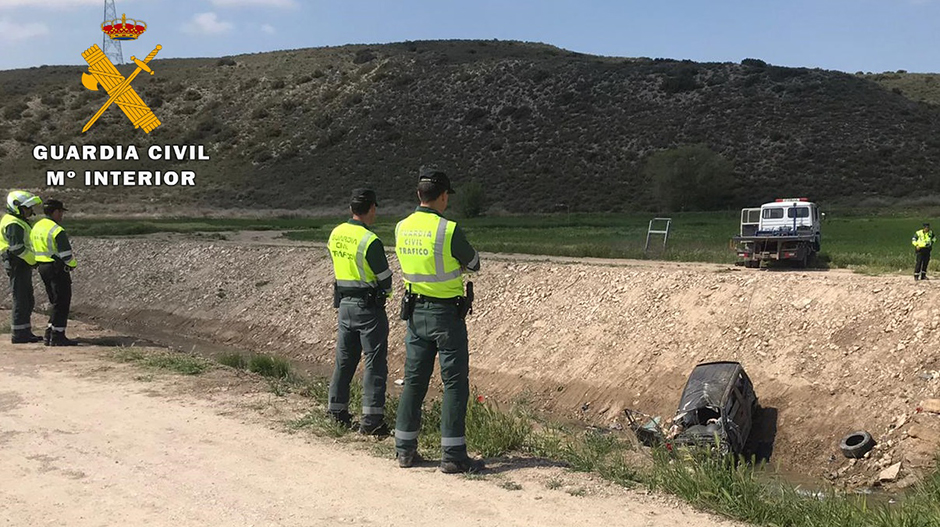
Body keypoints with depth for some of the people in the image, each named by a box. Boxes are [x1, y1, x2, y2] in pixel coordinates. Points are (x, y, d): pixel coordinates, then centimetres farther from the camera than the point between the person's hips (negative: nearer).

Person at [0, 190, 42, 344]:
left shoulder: (19, 222, 17)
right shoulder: (13, 224, -16)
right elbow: (17, 248, -24)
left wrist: (32, 260, 12)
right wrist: (34, 261, -17)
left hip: (23, 266, 11)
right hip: (18, 266, -11)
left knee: (28, 301, 15)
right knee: (21, 301, -5)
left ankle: (25, 332, 21)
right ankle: (18, 334, 1)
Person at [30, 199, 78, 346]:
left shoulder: (36, 227, 12)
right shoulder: (57, 230, -17)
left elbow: (34, 250, 17)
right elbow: (66, 255, -19)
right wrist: (73, 264, -1)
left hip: (42, 267, 9)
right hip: (58, 269, -9)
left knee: (57, 303, 17)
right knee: (62, 303, -1)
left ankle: (49, 333, 17)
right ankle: (57, 337, 0)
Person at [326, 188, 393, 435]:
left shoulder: (335, 234, 4)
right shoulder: (370, 241, -18)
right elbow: (385, 280, -11)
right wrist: (383, 294, 11)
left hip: (344, 304, 7)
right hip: (369, 306, -7)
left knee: (344, 360, 15)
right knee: (375, 363, -1)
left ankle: (337, 412, 23)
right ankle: (371, 420, -1)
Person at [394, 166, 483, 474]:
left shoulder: (401, 228, 1)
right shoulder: (448, 230, -18)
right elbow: (474, 263, -2)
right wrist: (461, 262, 19)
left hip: (415, 313, 6)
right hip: (446, 314, -6)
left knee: (414, 380, 14)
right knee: (455, 383, 1)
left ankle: (405, 449, 20)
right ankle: (453, 456, 4)